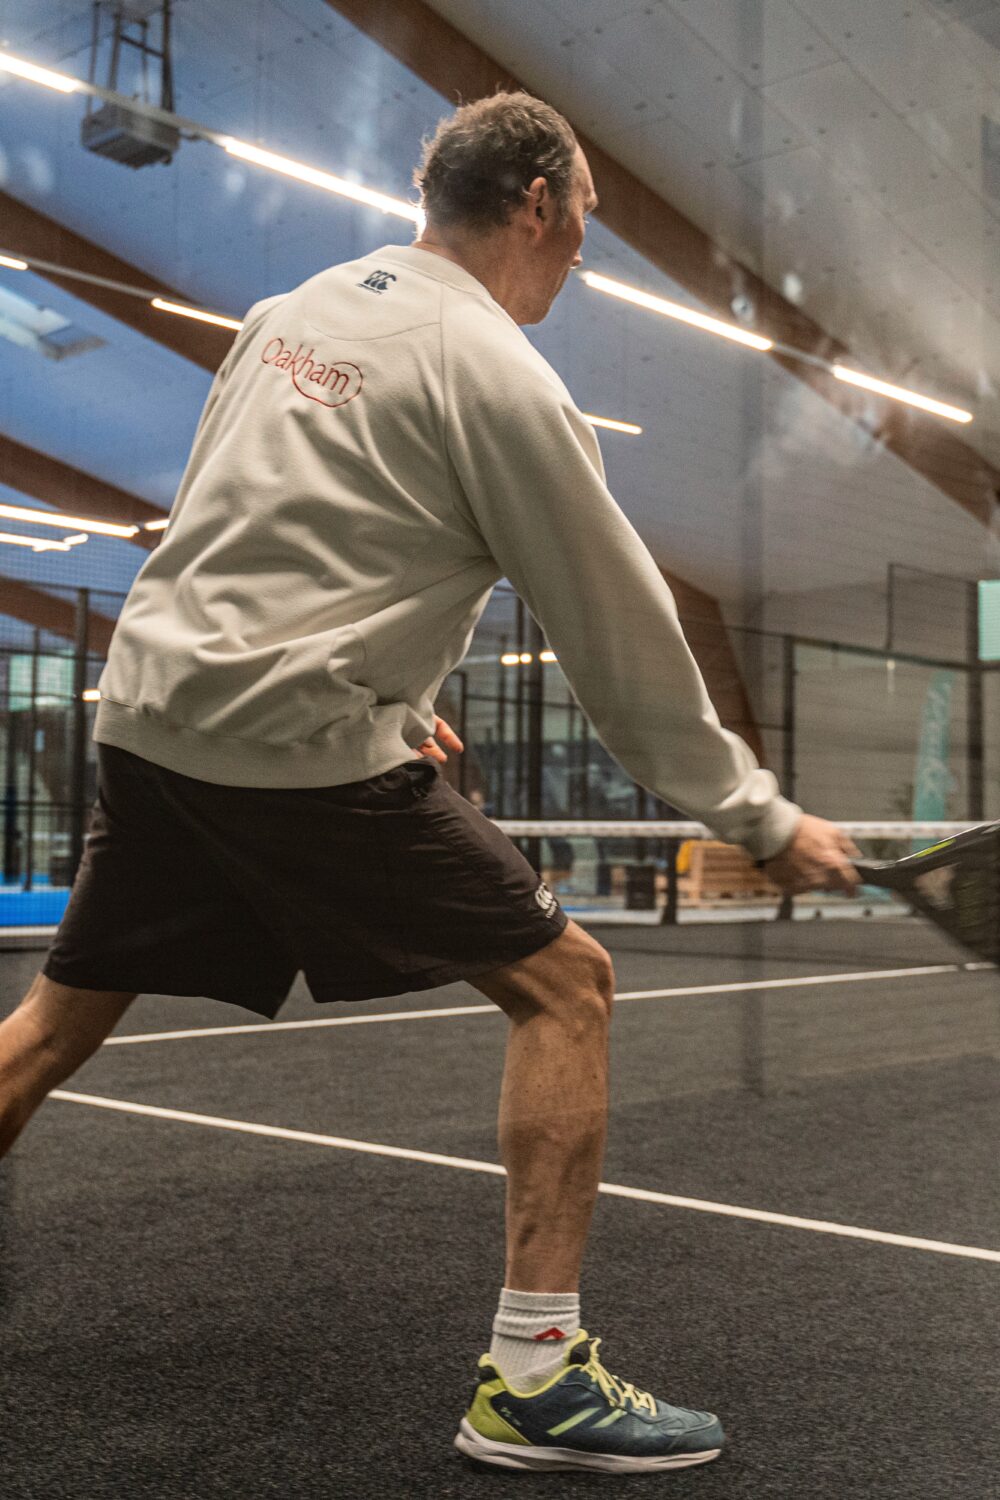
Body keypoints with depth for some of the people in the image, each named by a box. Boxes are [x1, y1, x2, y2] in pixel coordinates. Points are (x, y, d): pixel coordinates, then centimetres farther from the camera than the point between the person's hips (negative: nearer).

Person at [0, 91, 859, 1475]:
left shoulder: (298, 308, 16)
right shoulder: (496, 374, -7)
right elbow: (623, 640, -5)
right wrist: (762, 820, 4)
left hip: (151, 702, 8)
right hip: (296, 742, -8)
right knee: (564, 982, 1)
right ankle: (535, 1375, 1)